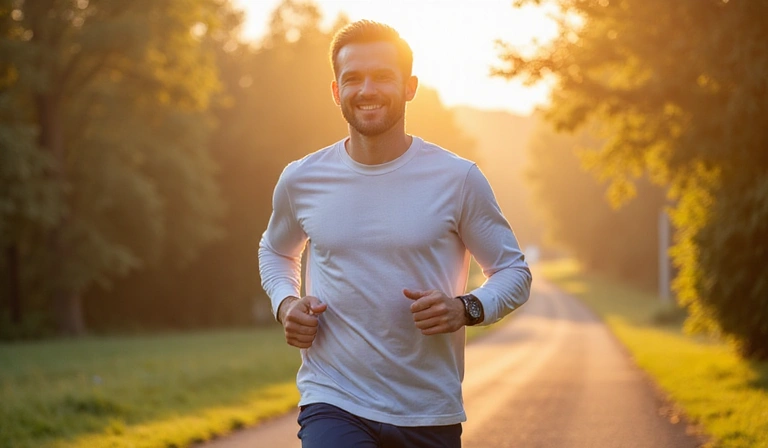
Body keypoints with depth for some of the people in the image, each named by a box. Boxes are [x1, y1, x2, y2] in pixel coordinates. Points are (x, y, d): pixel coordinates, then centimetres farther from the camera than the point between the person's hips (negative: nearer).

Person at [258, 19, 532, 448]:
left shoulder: (458, 179, -3)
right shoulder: (301, 180, 3)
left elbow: (514, 271, 6)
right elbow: (276, 251, 23)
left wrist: (466, 309, -14)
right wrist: (285, 303, 3)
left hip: (429, 413, 1)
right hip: (332, 403, 0)